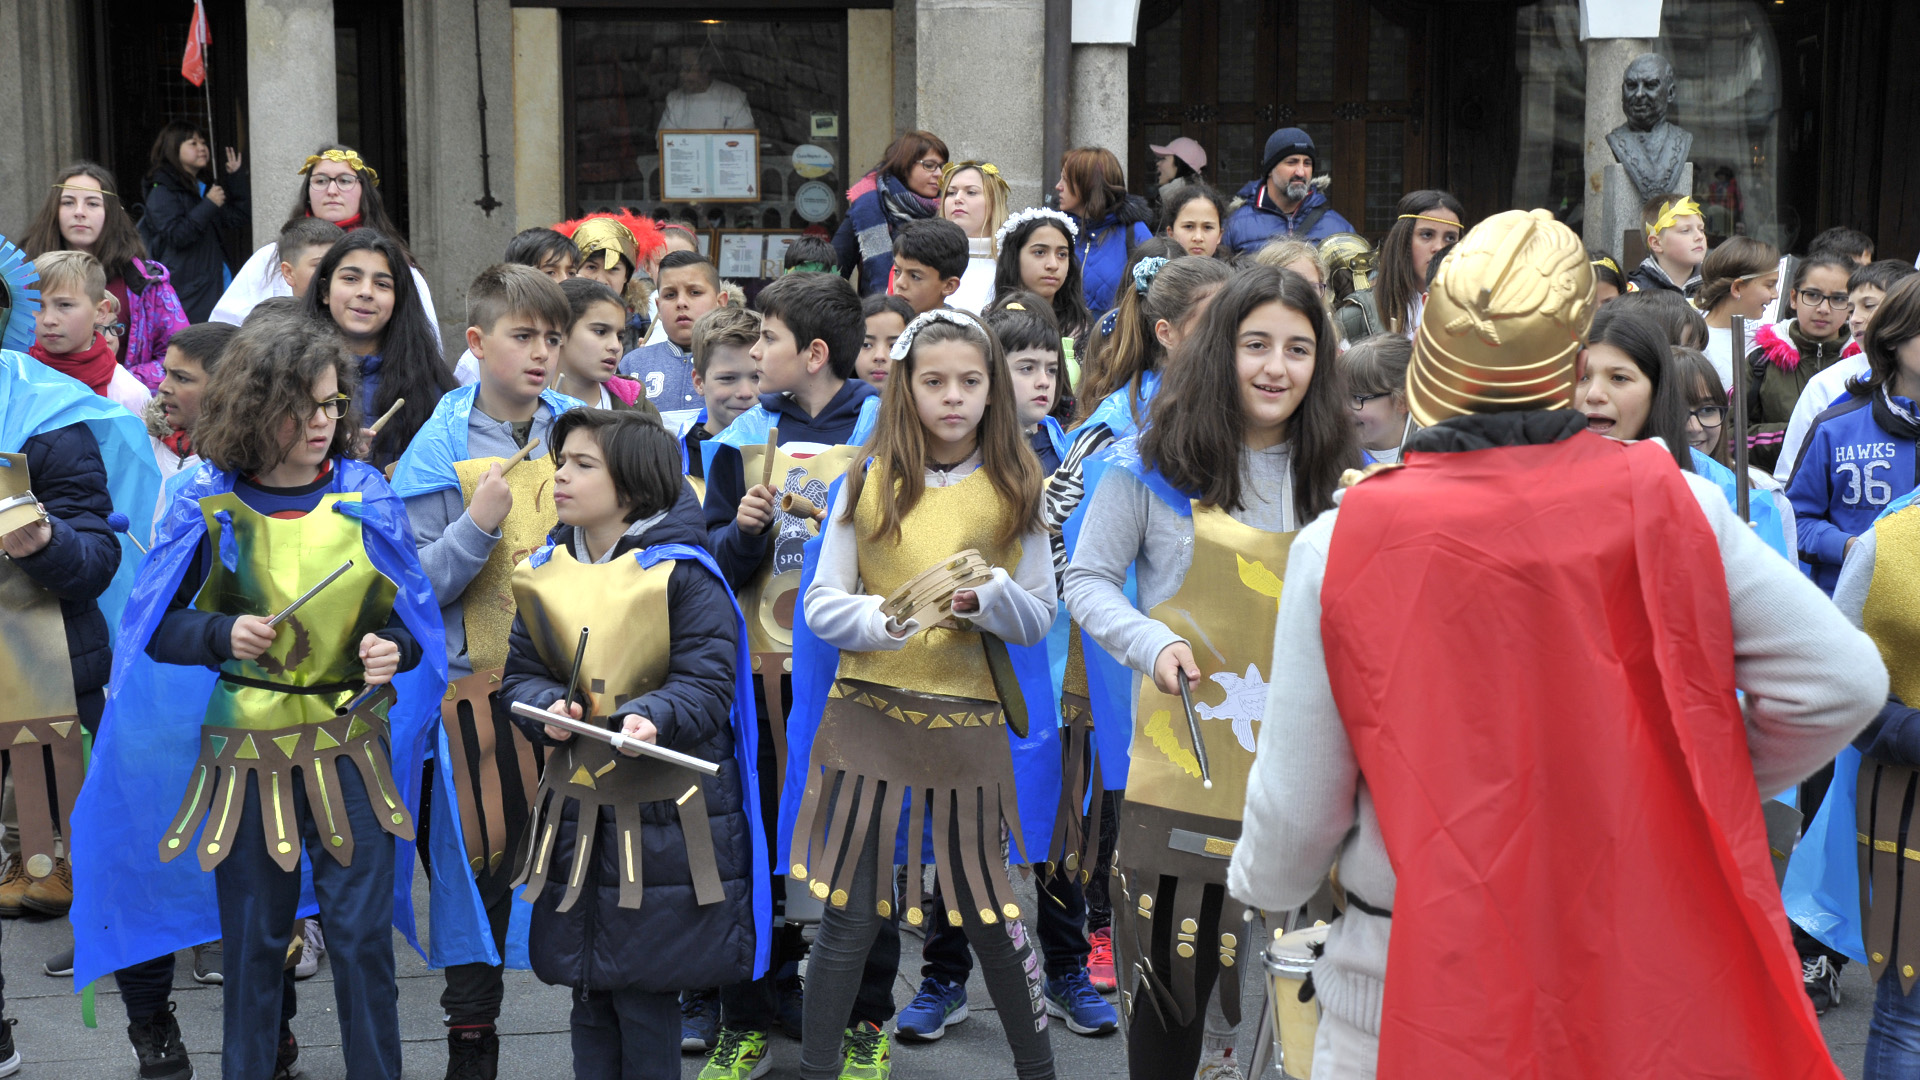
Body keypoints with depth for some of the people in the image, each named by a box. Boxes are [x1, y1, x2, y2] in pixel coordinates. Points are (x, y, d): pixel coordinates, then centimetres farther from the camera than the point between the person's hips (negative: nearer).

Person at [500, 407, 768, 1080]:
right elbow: (521, 674, 9)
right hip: (575, 810, 5)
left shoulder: (682, 572, -9)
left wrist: (650, 718, -32)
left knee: (645, 997, 0)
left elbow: (707, 685, -13)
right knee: (590, 996, 12)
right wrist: (549, 709, -13)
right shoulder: (543, 574, 8)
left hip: (666, 817, -5)